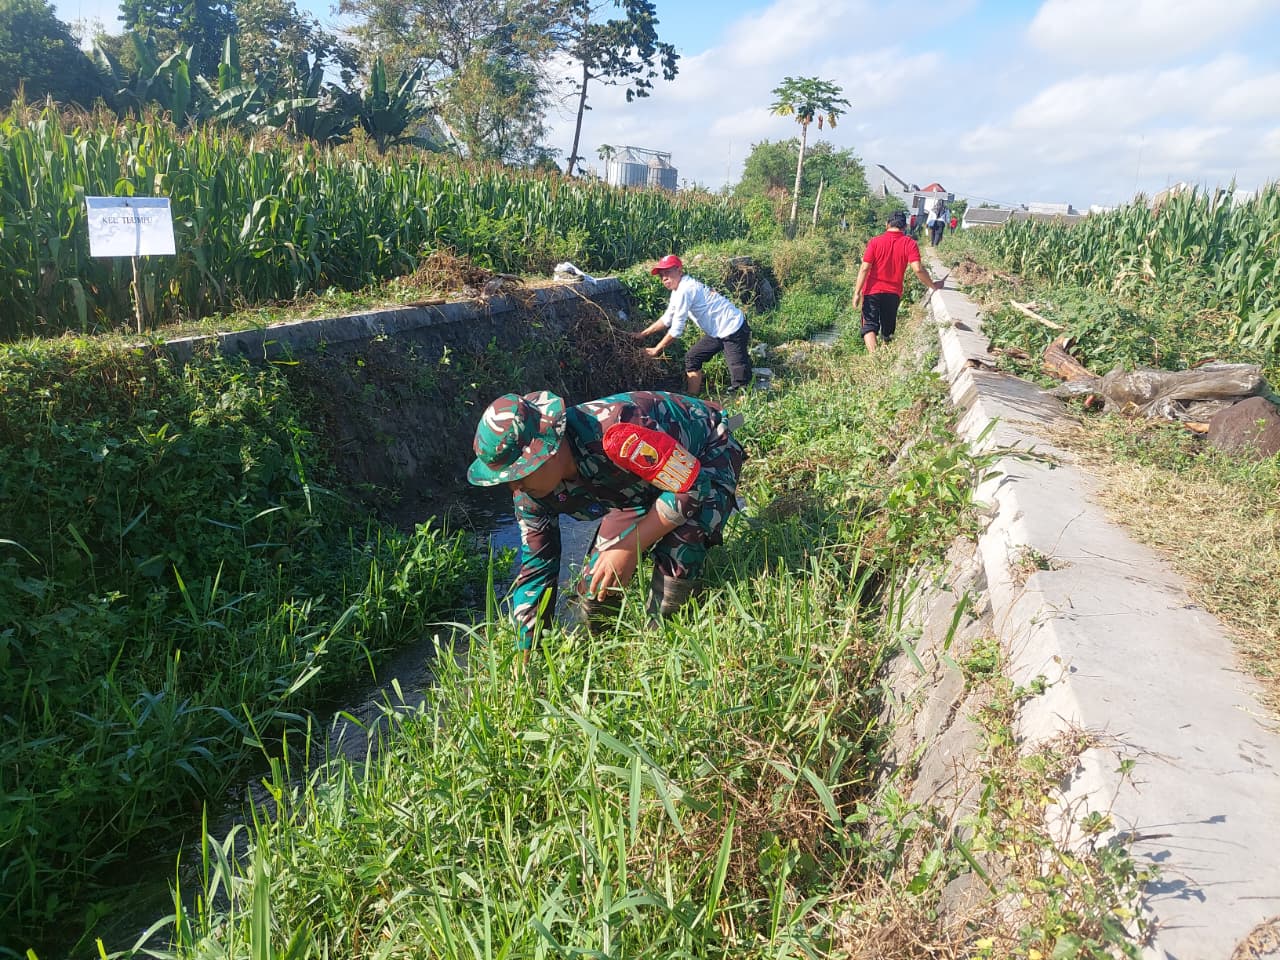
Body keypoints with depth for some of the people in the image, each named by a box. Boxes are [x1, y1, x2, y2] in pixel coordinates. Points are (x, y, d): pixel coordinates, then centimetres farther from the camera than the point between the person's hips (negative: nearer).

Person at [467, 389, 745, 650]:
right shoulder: (530, 492, -18)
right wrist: (524, 653, -8)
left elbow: (690, 486, -34)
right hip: (645, 473, 6)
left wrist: (629, 549, -32)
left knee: (676, 553, -32)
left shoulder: (613, 433, -43)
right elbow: (536, 567, -7)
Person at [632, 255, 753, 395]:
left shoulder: (685, 290, -21)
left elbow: (676, 329, -19)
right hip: (717, 331, 11)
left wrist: (656, 349, -9)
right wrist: (642, 334, 20)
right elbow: (667, 319, 22)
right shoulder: (678, 290, 10)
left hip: (733, 329, -11)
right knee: (692, 358, 15)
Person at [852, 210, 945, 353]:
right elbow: (918, 269, -14)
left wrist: (857, 293, -8)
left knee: (869, 327, -4)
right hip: (893, 293, 2)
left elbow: (865, 269, -11)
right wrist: (932, 285, 1)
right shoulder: (909, 244, -6)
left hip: (872, 292, -2)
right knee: (887, 330, 18)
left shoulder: (875, 242, -7)